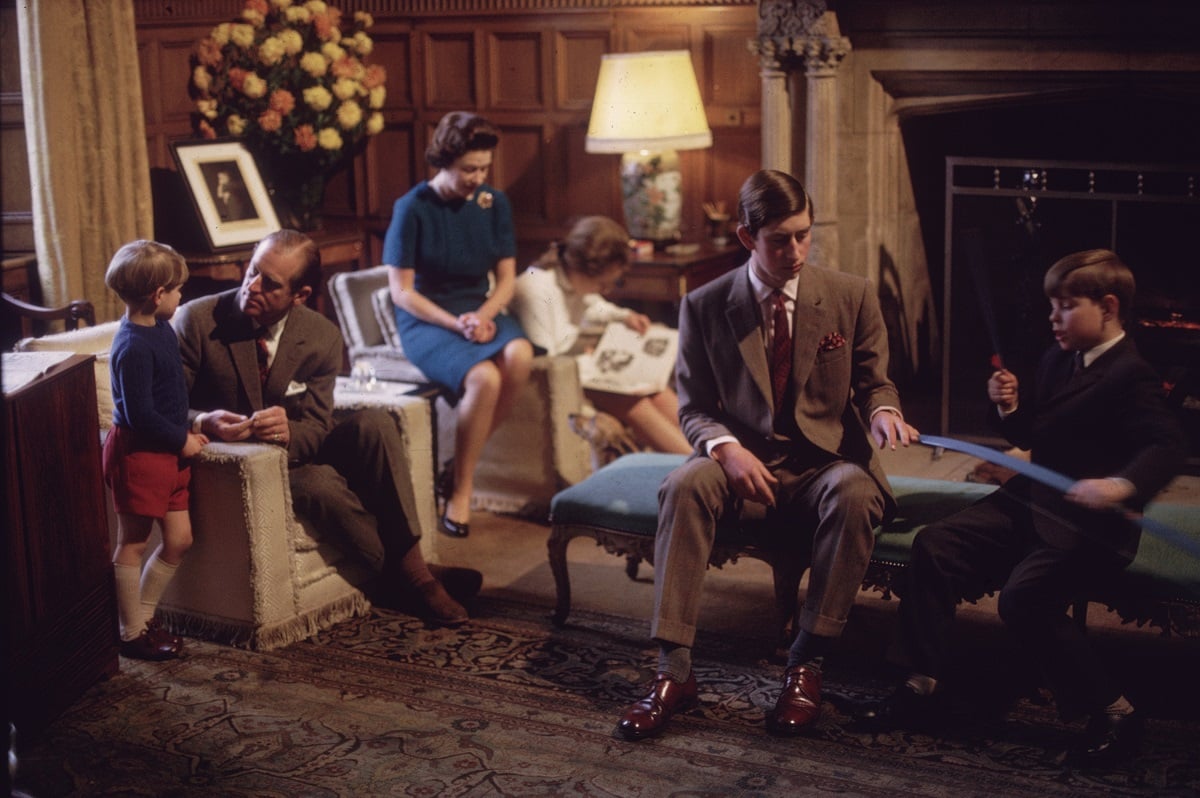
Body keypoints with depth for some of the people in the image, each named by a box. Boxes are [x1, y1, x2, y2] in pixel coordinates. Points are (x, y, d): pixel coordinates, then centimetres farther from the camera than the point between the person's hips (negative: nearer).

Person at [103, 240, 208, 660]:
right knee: (132, 545, 5)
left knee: (179, 540, 13)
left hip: (167, 452, 9)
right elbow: (140, 414, -24)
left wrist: (186, 431, 12)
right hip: (138, 453, -9)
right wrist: (182, 441, -14)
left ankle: (142, 617, 28)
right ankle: (131, 634, 17)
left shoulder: (159, 328, 7)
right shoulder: (133, 348, -24)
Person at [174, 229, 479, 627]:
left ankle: (410, 562, -21)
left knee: (373, 422, -23)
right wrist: (203, 422, -36)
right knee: (322, 485, -33)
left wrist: (288, 432, -33)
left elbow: (316, 429, -7)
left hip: (296, 452, 4)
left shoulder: (322, 338, -7)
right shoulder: (197, 321, -14)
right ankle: (405, 577, -14)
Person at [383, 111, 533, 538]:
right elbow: (401, 291, -9)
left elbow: (506, 278, 7)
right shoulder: (413, 208, -9)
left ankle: (460, 468, -15)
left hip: (480, 312, 5)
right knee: (484, 377, -34)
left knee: (520, 355, -30)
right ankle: (462, 488, -14)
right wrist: (455, 324, -20)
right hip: (426, 320, -5)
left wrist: (484, 315, -14)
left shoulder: (494, 203, 5)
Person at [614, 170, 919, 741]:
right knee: (685, 485, -33)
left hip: (826, 464, 0)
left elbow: (873, 382, 12)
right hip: (745, 463, 0)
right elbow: (694, 409, 3)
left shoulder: (851, 297, 4)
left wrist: (883, 411, -14)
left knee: (855, 495, -35)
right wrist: (726, 448, -20)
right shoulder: (704, 307, 2)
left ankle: (806, 666, -25)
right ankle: (674, 671, -31)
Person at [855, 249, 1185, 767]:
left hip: (1087, 525, -9)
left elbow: (1167, 446, -26)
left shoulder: (1130, 375, -13)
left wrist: (1122, 485, -45)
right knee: (934, 546, -7)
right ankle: (921, 686, -4)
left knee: (1024, 597, -29)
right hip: (1029, 504, 9)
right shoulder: (1057, 359, 14)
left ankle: (1114, 714, -12)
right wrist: (1011, 408, -1)